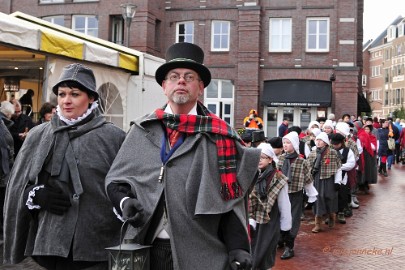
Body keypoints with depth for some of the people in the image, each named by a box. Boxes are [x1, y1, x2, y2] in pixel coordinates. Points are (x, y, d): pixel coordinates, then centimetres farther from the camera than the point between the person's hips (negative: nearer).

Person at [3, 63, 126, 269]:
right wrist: (36, 194, -7)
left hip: (97, 247, -3)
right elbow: (17, 187, 13)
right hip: (50, 243, 3)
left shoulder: (113, 138, -1)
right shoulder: (38, 136, 8)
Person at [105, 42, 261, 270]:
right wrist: (125, 201, -8)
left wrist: (238, 247, -9)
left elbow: (230, 198, -3)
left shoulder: (218, 135, -2)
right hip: (147, 251, 3)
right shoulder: (142, 131, 6)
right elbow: (114, 179, 11)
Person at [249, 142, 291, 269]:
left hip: (270, 223, -3)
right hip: (255, 222, 4)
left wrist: (285, 226, -1)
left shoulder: (278, 179, -10)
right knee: (252, 255, 7)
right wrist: (249, 220, -1)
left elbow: (284, 205, -5)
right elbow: (248, 201, 4)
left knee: (265, 256, 5)